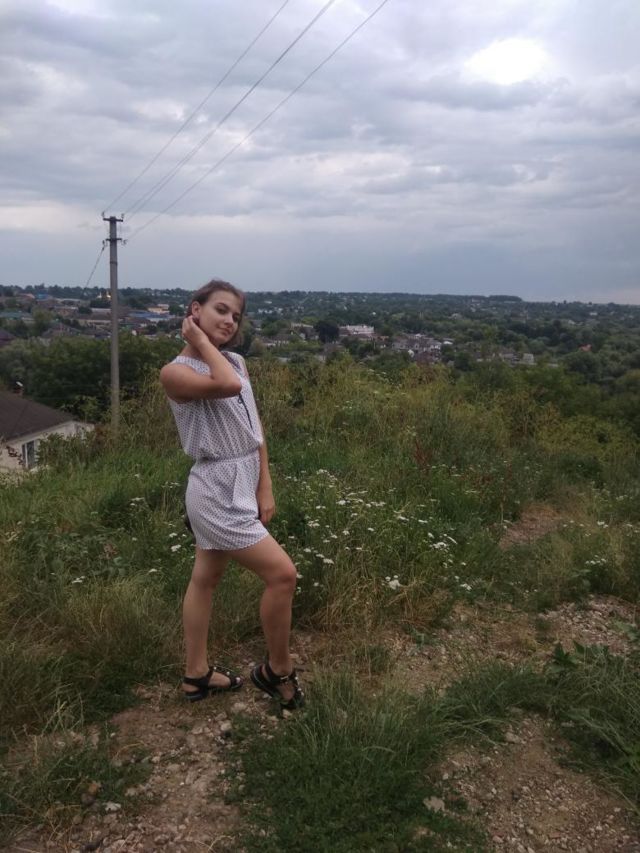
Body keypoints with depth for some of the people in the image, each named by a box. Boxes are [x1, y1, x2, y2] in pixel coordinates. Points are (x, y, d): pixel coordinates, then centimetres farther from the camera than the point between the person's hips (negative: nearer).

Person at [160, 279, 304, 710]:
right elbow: (229, 386, -33)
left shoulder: (237, 361, 8)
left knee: (206, 579, 19)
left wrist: (265, 488, 3)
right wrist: (201, 342, -17)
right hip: (217, 489, -8)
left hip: (240, 485, 8)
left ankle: (197, 675, 36)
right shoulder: (175, 371, -14)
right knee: (282, 573, -7)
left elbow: (254, 427, 8)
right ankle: (278, 670, 16)